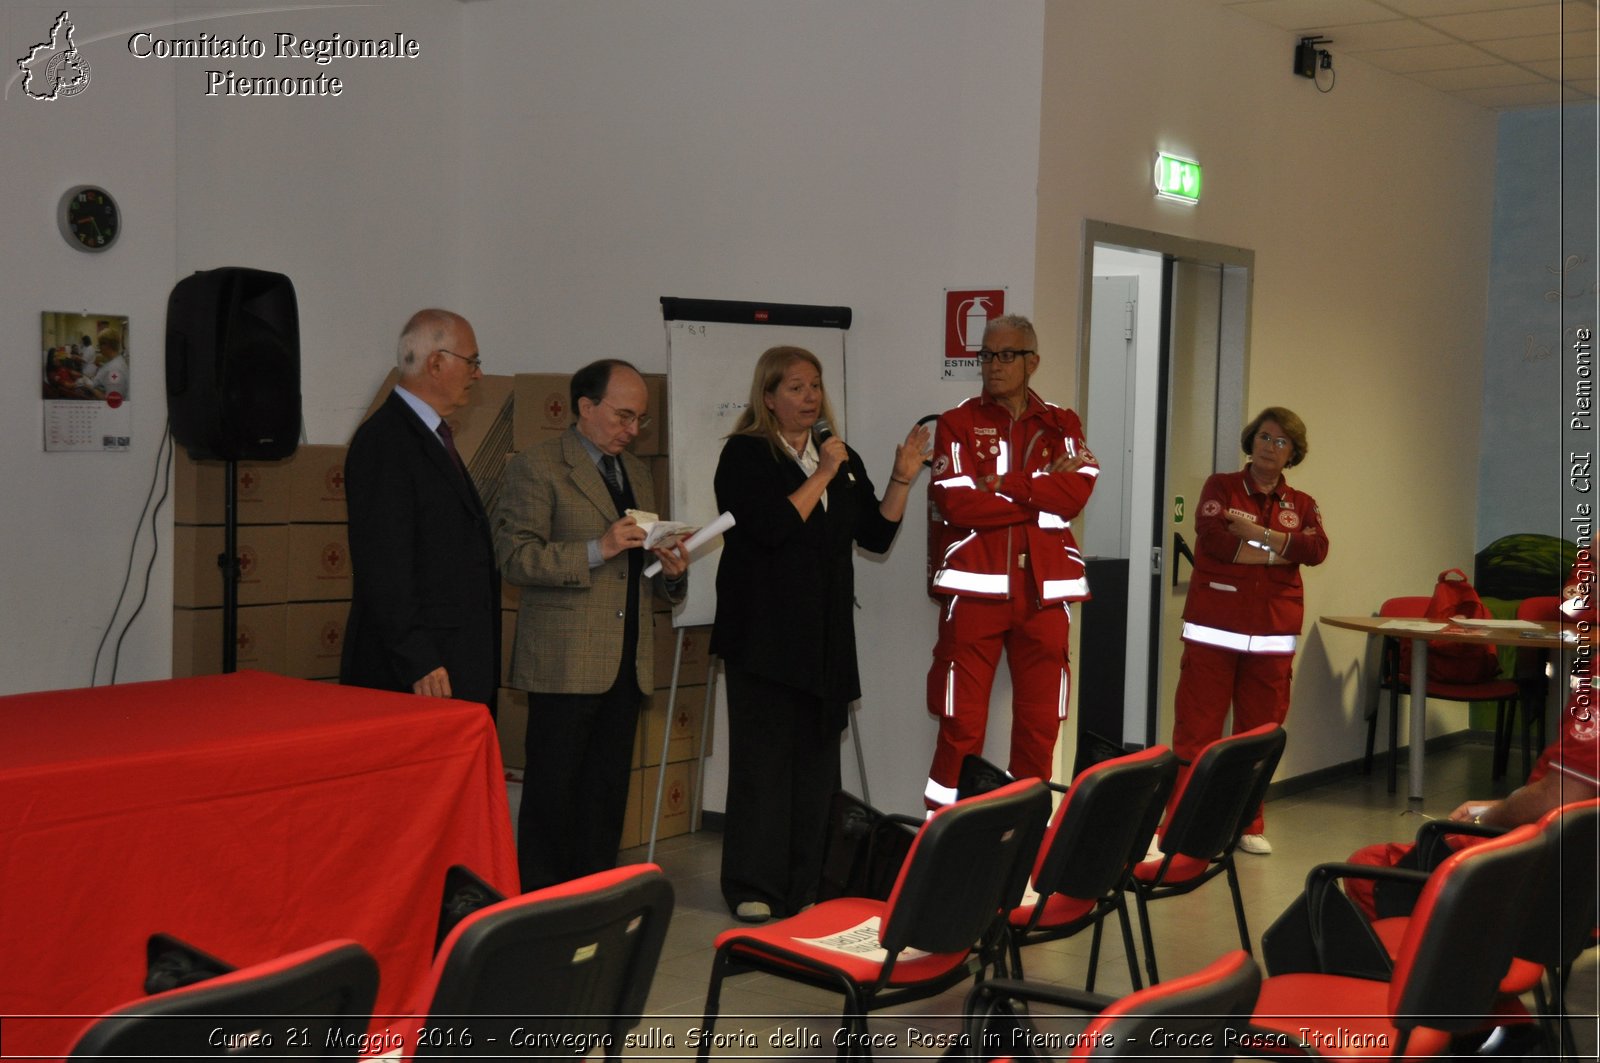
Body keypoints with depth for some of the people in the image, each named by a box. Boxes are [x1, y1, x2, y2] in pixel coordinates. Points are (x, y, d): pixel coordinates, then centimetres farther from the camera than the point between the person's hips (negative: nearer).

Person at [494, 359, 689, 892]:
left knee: (608, 789, 10)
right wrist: (598, 549, -21)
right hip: (565, 662, -7)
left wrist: (671, 571, 4)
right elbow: (515, 557, -13)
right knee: (554, 789, -2)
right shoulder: (537, 467, -4)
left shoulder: (637, 471, 19)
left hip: (627, 662, 7)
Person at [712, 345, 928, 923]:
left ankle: (803, 884, 13)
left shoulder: (841, 457, 16)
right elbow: (771, 528, -17)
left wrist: (903, 478, 0)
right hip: (764, 631, -6)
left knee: (817, 761, 6)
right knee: (763, 759, -5)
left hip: (825, 635, 6)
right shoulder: (745, 455, -3)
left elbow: (876, 534, 12)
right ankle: (753, 890, 1)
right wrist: (822, 476, -14)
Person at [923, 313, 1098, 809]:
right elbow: (955, 503, -10)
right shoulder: (958, 423, 5)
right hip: (976, 586, -2)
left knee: (1040, 723, 7)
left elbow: (1077, 493, -6)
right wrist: (1042, 493, -7)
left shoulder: (1063, 425, 13)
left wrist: (999, 484, -11)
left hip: (1045, 590, 3)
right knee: (962, 725, -3)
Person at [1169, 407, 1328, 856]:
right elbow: (1210, 537, -13)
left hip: (1272, 634, 3)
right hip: (1214, 629, -3)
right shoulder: (1221, 486, 5)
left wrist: (1255, 533, -13)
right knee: (1197, 729, -4)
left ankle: (1249, 824, 18)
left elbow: (1317, 549, -6)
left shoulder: (1302, 505, 14)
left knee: (1259, 730, 7)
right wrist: (1278, 552, -8)